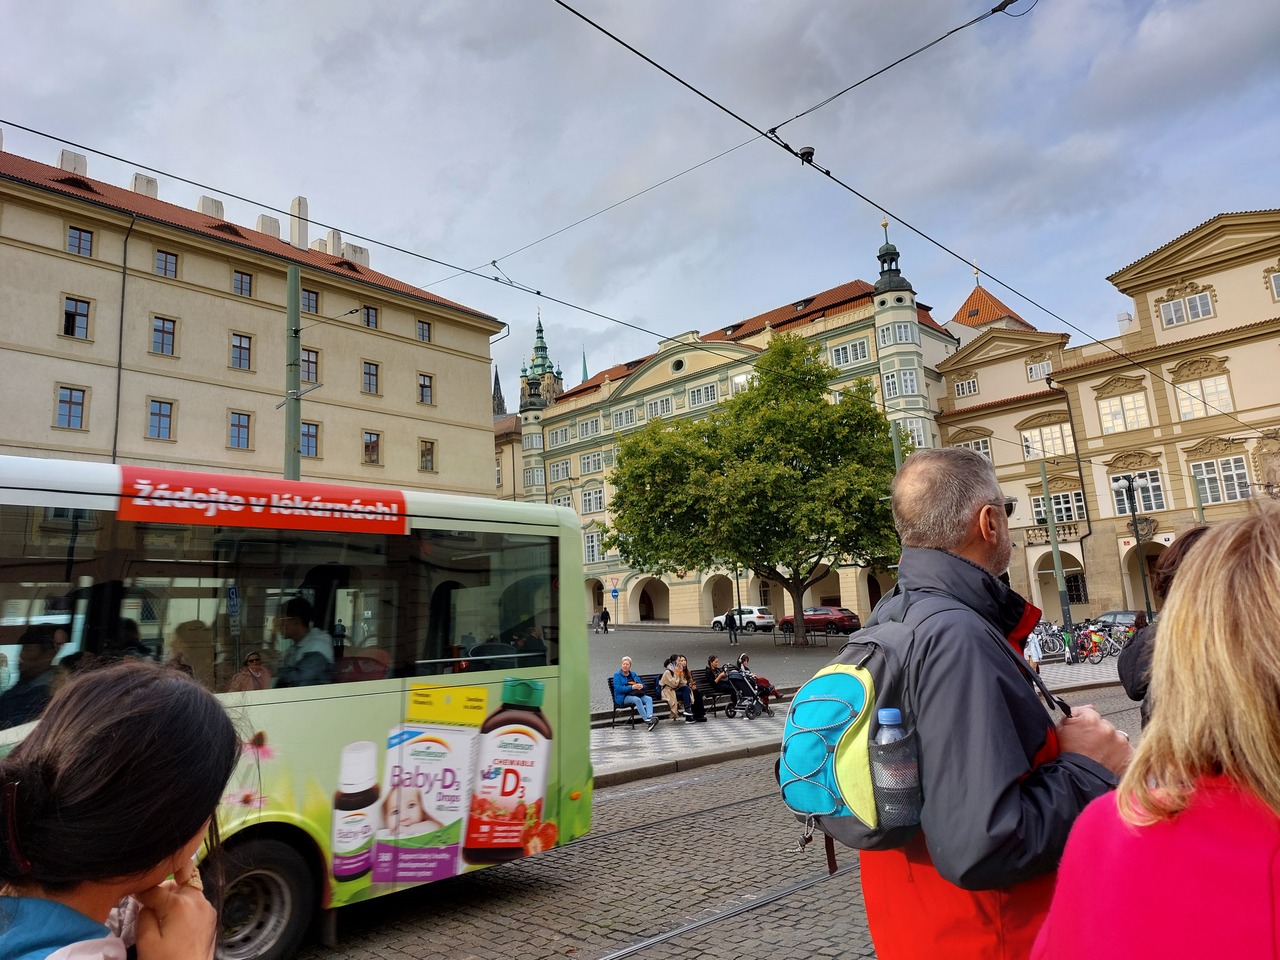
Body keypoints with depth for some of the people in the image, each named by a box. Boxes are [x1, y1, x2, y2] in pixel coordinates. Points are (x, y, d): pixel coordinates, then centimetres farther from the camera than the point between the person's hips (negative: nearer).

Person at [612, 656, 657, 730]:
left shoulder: (633, 674, 20)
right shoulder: (617, 675, 3)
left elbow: (643, 684, 18)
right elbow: (618, 688, -13)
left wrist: (641, 686, -8)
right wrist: (632, 687, -21)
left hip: (637, 694, 5)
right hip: (623, 697, -5)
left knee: (649, 699, -24)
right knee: (637, 700, -36)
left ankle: (650, 717, -47)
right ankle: (647, 720, -40)